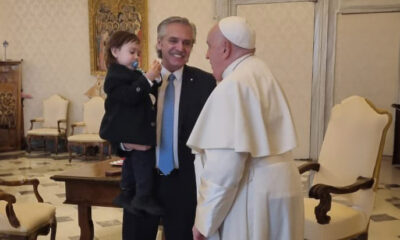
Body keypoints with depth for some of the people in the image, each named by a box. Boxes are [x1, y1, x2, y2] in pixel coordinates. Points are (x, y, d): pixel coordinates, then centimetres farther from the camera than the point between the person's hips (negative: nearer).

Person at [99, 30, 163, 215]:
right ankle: (144, 197, -10)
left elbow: (148, 93, 23)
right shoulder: (115, 76, -12)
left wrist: (155, 78, 6)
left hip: (136, 130, 10)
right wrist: (148, 78, -28)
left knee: (133, 160, 16)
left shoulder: (133, 75, 19)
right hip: (128, 131, -10)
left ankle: (126, 195, 27)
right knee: (145, 156, -17)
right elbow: (131, 96, -25)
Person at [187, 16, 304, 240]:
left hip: (253, 196, -10)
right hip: (276, 185, 10)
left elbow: (226, 163, -24)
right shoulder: (260, 73, 13)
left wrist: (204, 221, -16)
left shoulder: (233, 86, -18)